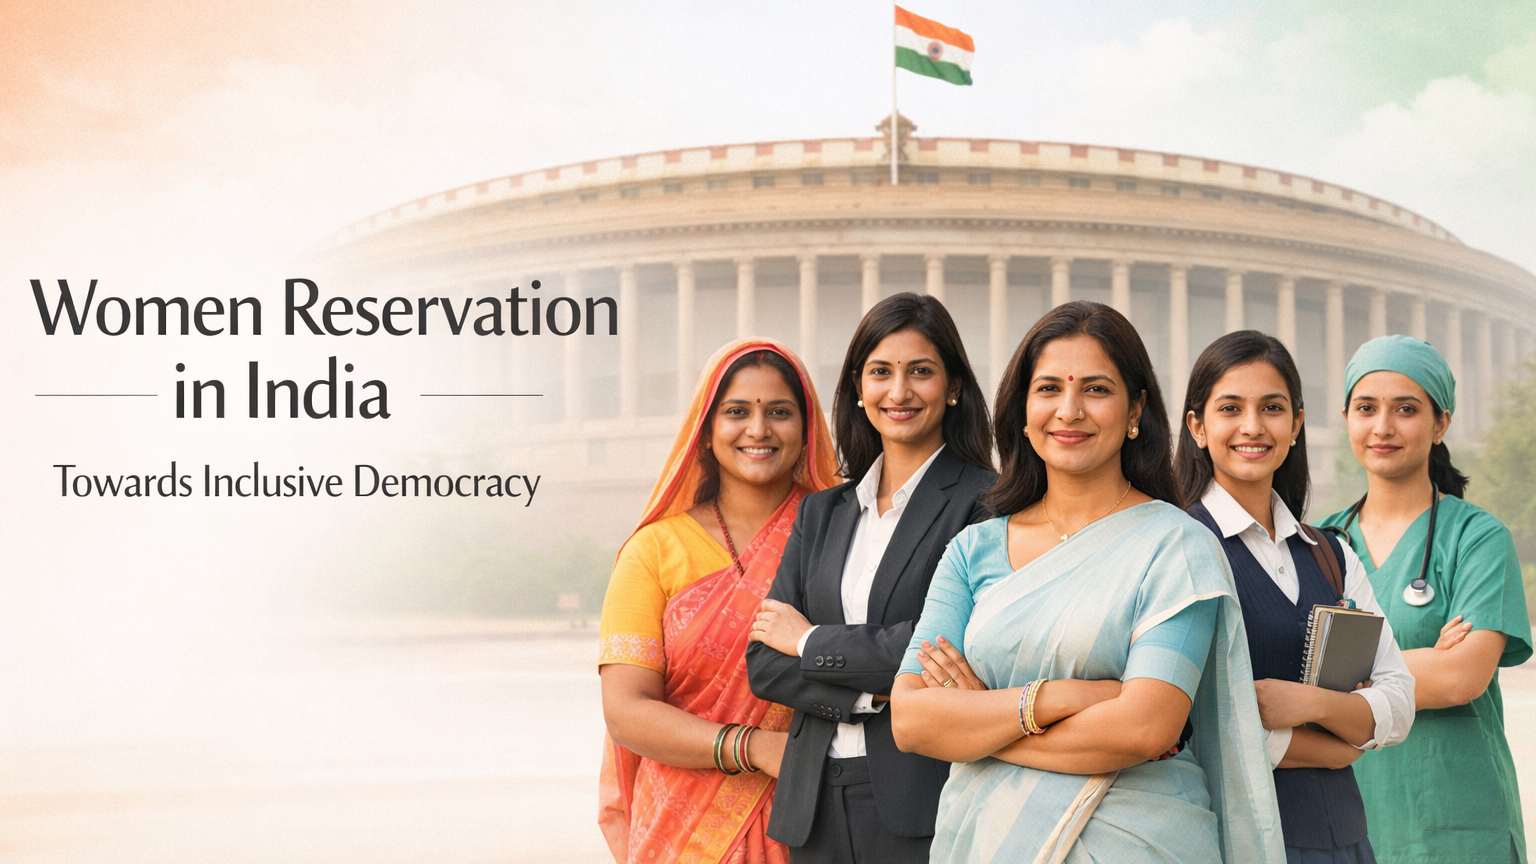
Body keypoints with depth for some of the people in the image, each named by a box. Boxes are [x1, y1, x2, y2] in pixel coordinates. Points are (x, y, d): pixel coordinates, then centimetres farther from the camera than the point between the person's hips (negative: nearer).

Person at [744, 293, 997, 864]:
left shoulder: (984, 503, -4)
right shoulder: (822, 514, 14)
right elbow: (763, 663, 6)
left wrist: (813, 641, -3)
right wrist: (876, 692, -10)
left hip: (926, 801, -5)